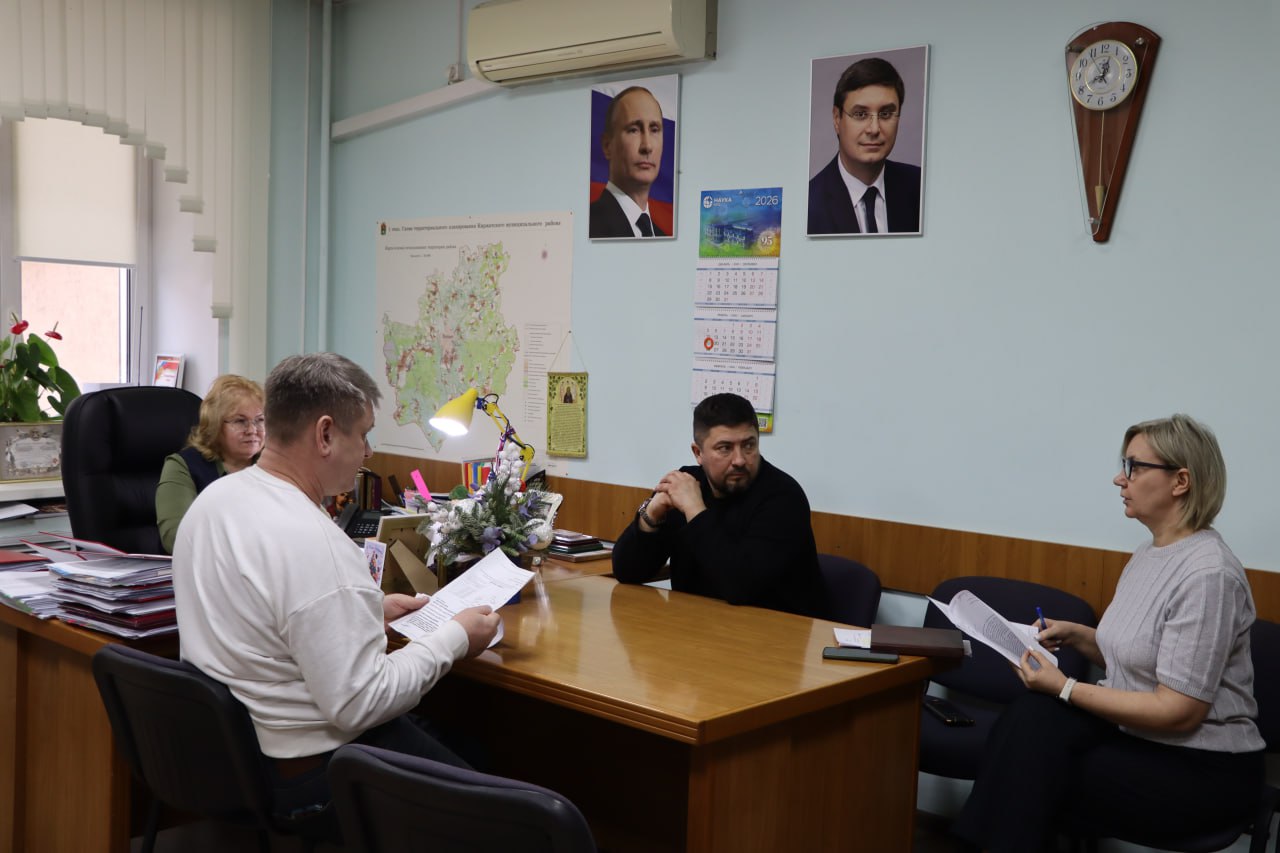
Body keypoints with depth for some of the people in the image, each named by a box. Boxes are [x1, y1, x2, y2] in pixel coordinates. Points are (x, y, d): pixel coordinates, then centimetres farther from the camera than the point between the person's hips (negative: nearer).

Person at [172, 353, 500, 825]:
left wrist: (367, 610, 14)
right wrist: (455, 637, -15)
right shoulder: (315, 545, -29)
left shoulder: (213, 496, 0)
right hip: (299, 773, -9)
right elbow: (360, 705, -26)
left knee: (438, 732, 22)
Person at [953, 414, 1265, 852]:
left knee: (1037, 769, -21)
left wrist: (1066, 688, -19)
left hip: (1202, 767, -8)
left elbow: (1178, 712, -22)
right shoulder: (1149, 553, 6)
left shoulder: (1207, 574, -22)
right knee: (1035, 716, -17)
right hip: (1141, 734, 8)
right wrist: (1076, 635, 1)